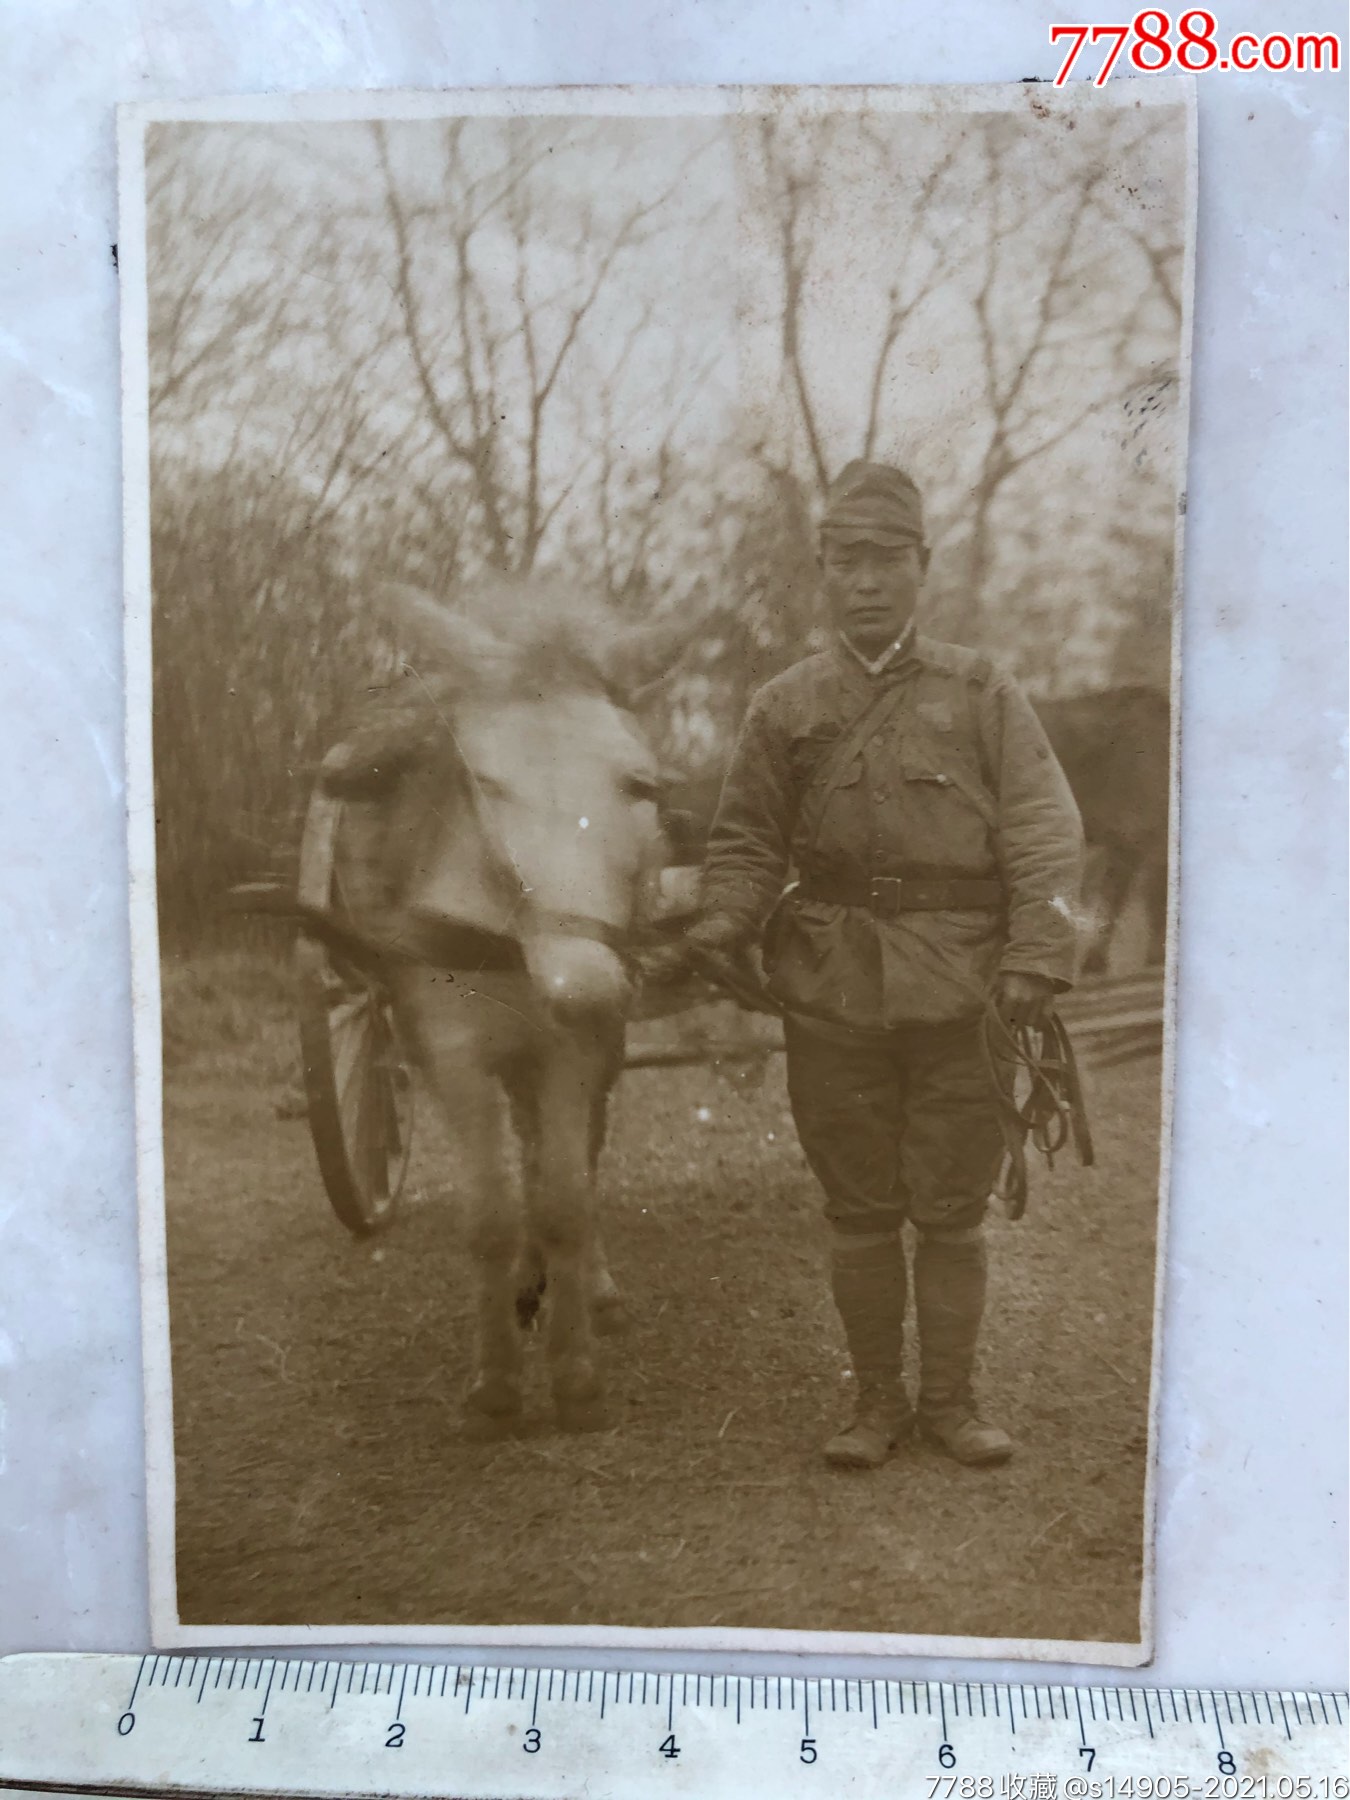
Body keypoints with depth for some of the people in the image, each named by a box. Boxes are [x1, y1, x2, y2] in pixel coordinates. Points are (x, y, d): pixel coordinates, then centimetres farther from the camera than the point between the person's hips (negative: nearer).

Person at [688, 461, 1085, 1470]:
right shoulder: (786, 707, 8)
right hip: (833, 996, 1)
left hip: (961, 995, -1)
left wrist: (1037, 957, -13)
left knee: (951, 1209, 8)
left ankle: (952, 1400, 25)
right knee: (860, 1210, 10)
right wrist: (725, 924, -9)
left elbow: (1046, 832, -1)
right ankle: (878, 1402, 25)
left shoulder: (982, 695, 5)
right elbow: (748, 840, 10)